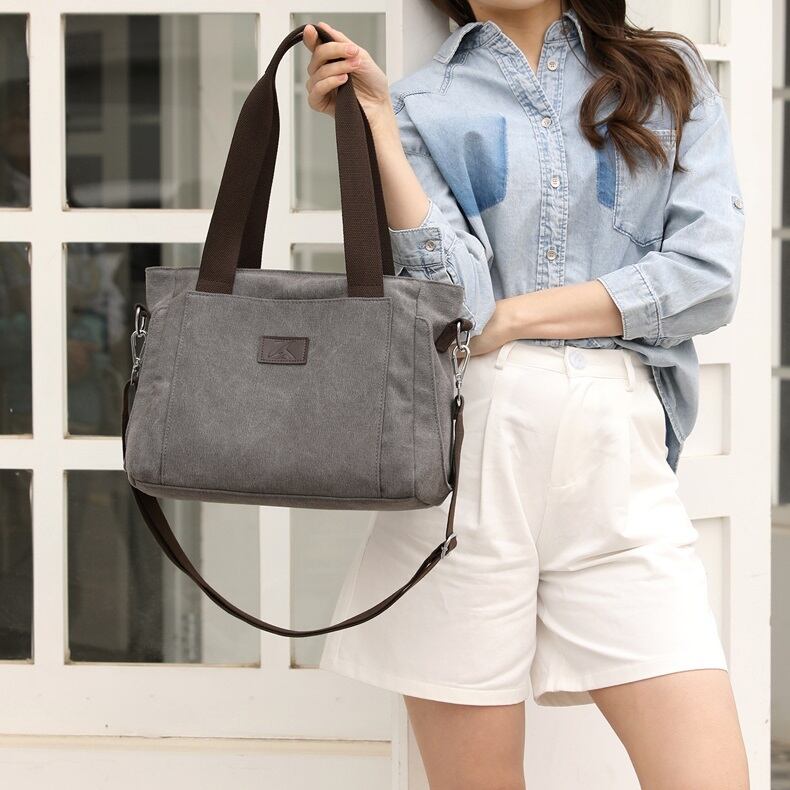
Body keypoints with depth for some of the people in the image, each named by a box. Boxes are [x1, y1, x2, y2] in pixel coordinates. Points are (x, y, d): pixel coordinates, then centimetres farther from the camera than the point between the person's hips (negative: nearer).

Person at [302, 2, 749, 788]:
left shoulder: (669, 78, 14)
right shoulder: (422, 103, 10)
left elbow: (709, 274, 1)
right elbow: (454, 298, -5)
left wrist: (511, 317, -3)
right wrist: (375, 127, -9)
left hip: (620, 457, 1)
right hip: (470, 443, -1)